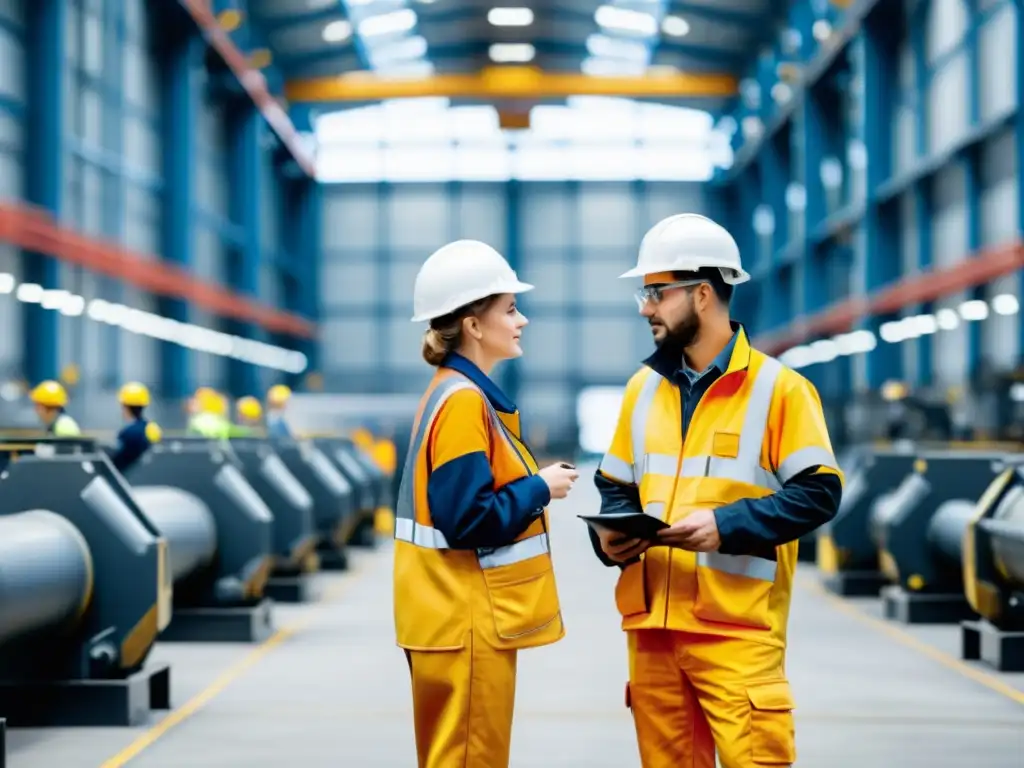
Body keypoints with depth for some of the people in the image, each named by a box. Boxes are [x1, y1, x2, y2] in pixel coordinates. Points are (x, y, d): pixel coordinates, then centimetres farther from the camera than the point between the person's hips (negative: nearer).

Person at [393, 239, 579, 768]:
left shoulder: (460, 394, 12)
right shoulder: (463, 402, -18)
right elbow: (468, 522, -24)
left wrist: (534, 485, 7)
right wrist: (540, 488, -12)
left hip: (469, 616, 10)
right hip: (467, 622, -10)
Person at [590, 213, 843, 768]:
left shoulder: (778, 387, -4)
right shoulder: (644, 387, 13)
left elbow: (818, 493, -8)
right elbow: (616, 486, 20)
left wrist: (726, 524, -19)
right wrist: (611, 536, -2)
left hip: (738, 630, -5)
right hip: (652, 624, 6)